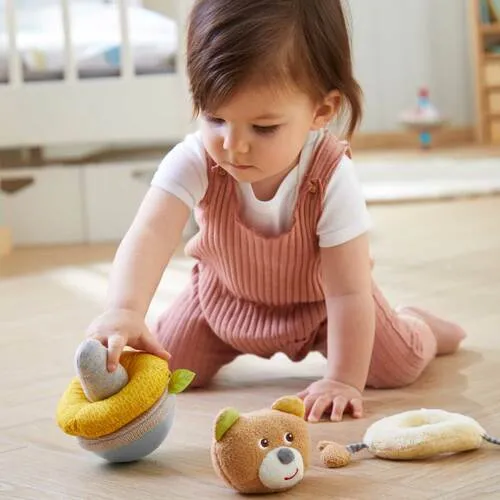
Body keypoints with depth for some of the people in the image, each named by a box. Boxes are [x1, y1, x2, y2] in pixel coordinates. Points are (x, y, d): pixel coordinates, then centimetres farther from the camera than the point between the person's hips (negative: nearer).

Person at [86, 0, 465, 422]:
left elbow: (347, 292, -32)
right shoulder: (194, 162, -33)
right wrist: (125, 310, -66)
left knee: (397, 367, -13)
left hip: (317, 299, -2)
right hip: (226, 294, 2)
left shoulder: (333, 178, -36)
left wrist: (344, 381, -33)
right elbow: (149, 236, -48)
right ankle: (234, 346, 32)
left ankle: (419, 325, 26)